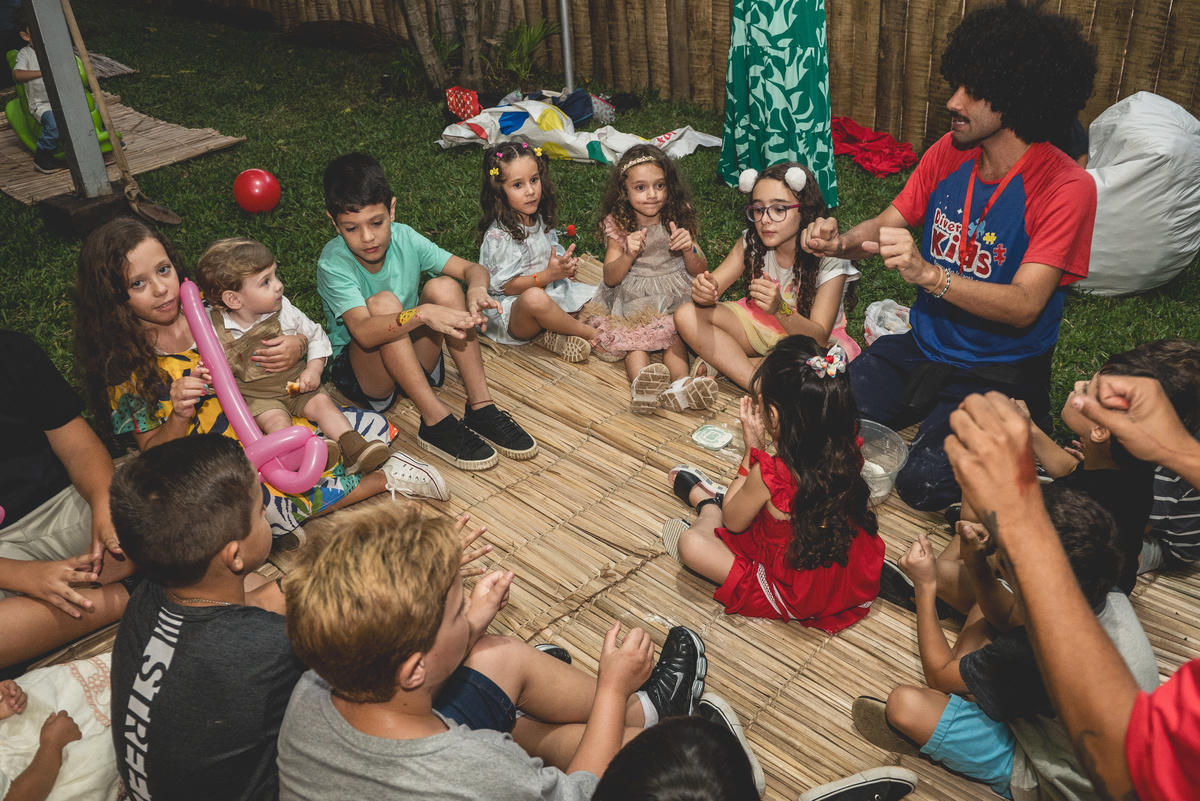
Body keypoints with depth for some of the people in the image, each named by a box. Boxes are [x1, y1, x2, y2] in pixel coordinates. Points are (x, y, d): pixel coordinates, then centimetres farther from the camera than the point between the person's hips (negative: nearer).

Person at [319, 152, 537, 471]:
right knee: (383, 303, -32)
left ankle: (481, 407, -21)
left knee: (443, 287, -19)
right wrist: (422, 313, -51)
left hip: (413, 359, 5)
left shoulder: (403, 239, -9)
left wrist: (476, 288, -33)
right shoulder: (333, 263, -22)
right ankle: (435, 421, -32)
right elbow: (364, 332, -37)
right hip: (359, 371, -4)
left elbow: (472, 268, -9)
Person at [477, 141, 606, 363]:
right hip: (512, 310, -8)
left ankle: (552, 335, -14)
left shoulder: (540, 220, 5)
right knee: (534, 298, -42)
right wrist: (548, 275, -26)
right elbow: (507, 286, -19)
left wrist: (565, 267, -2)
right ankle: (586, 332, -16)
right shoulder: (498, 236, -18)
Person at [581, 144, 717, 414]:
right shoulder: (618, 224, -2)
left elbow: (700, 271, 3)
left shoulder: (678, 217, 0)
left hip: (674, 295, 0)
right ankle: (641, 383, -51)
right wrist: (629, 254, -24)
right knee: (633, 337, -29)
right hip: (632, 298, 0)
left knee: (674, 334, -29)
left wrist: (689, 248, -19)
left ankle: (680, 383, -50)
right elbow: (610, 278, -4)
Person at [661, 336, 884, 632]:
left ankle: (706, 503, 34)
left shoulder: (769, 474, -32)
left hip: (796, 597, -6)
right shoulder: (848, 449, -17)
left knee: (690, 543, 1)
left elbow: (732, 521, -9)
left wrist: (752, 449, -10)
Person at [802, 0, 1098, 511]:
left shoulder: (1067, 188, -19)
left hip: (1000, 373, -5)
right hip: (924, 348, 5)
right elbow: (885, 226, 6)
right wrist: (839, 241, -19)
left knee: (924, 484, -22)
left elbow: (1023, 305, -26)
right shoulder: (949, 152, -1)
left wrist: (928, 274, -41)